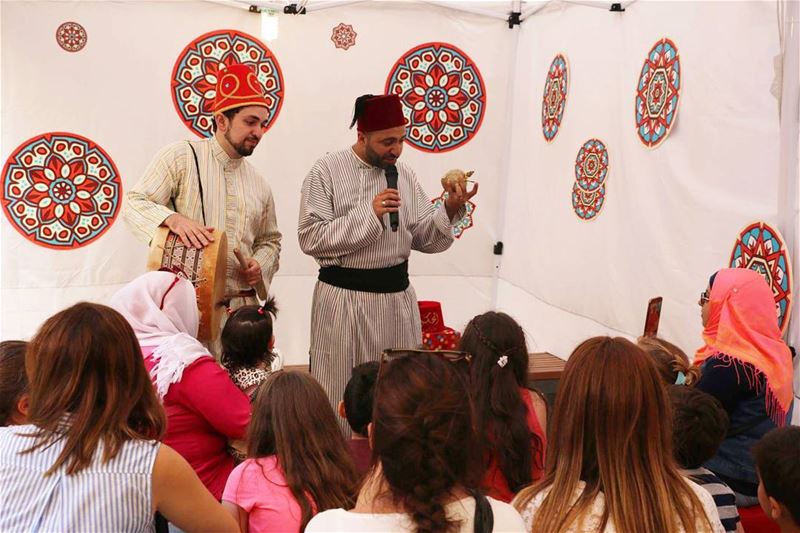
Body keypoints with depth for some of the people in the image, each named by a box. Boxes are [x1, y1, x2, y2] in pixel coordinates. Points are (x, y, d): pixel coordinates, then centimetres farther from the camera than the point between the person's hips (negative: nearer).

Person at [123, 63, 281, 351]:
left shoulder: (259, 185, 15)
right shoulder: (180, 156, 0)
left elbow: (270, 240, 25)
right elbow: (134, 203, -5)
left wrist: (260, 265, 3)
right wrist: (173, 218, -24)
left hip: (241, 306, 5)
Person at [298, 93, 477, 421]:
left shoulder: (404, 175, 7)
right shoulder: (327, 172, -8)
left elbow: (424, 238, 8)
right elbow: (311, 238, -15)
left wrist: (450, 211, -11)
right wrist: (369, 214, -20)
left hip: (397, 296, 5)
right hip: (345, 297, -5)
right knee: (341, 392, 4)